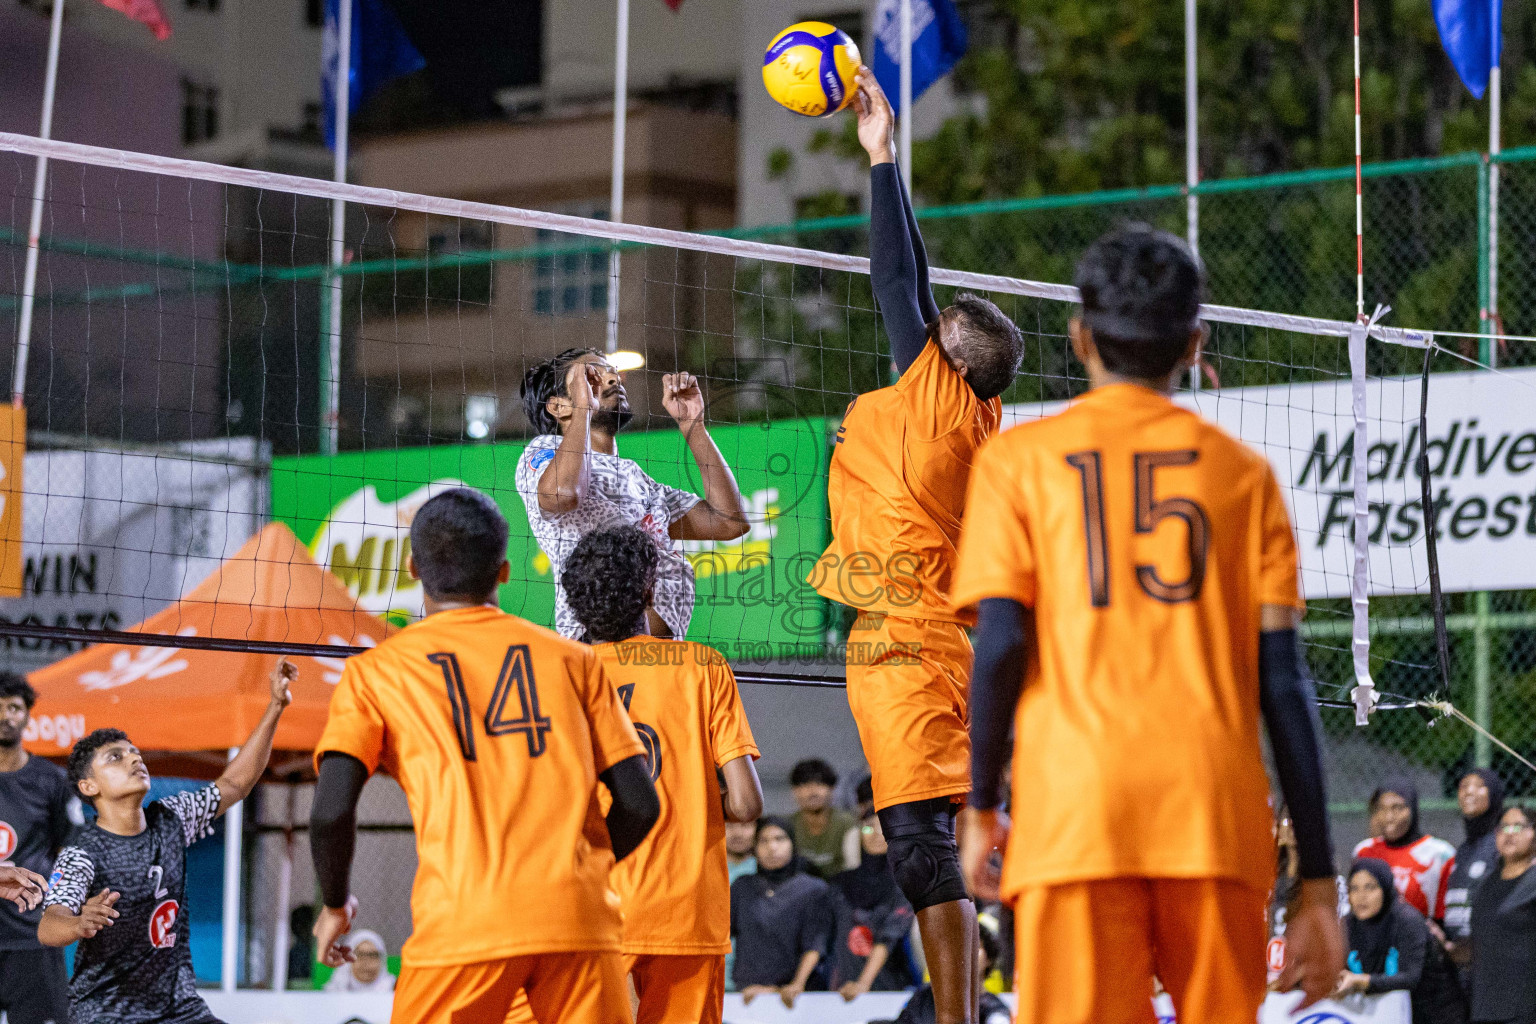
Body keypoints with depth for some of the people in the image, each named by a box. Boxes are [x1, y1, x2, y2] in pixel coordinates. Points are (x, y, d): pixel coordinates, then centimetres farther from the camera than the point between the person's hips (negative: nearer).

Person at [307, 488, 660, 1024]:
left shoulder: (375, 672, 10)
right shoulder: (573, 658, 14)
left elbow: (331, 812, -2)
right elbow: (640, 803, 10)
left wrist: (335, 904, 16)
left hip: (461, 925, -1)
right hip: (579, 919, 2)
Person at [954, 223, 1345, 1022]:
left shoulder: (1018, 459, 10)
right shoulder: (1242, 470, 13)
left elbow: (1002, 642, -2)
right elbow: (1283, 679, 7)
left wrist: (980, 807, 10)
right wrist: (1317, 883, 7)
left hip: (1073, 806, -1)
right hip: (1215, 807, 1)